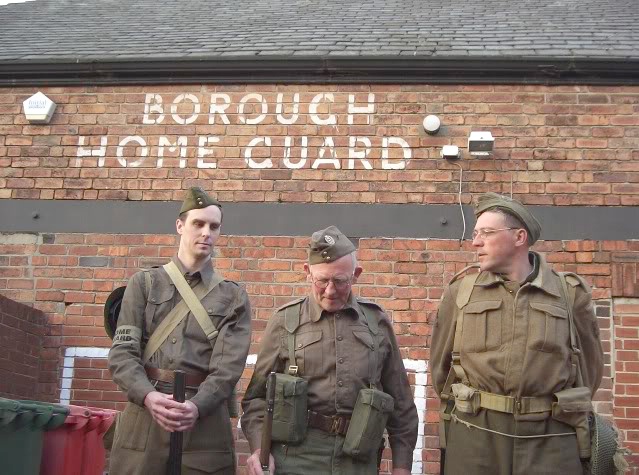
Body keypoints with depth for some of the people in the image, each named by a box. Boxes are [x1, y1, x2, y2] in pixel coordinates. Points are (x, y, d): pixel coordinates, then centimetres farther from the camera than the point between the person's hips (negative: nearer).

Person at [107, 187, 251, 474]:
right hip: (142, 416, 1)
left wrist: (196, 405, -22)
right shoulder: (144, 284, 9)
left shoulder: (233, 298, 7)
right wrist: (147, 395, -19)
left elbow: (228, 366, -5)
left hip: (205, 423, 0)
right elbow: (123, 350, -1)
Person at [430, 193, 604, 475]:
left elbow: (589, 366, 10)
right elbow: (441, 363, 12)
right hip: (472, 435, 1)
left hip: (550, 440, 0)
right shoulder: (460, 291, 4)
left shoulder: (570, 294, 2)